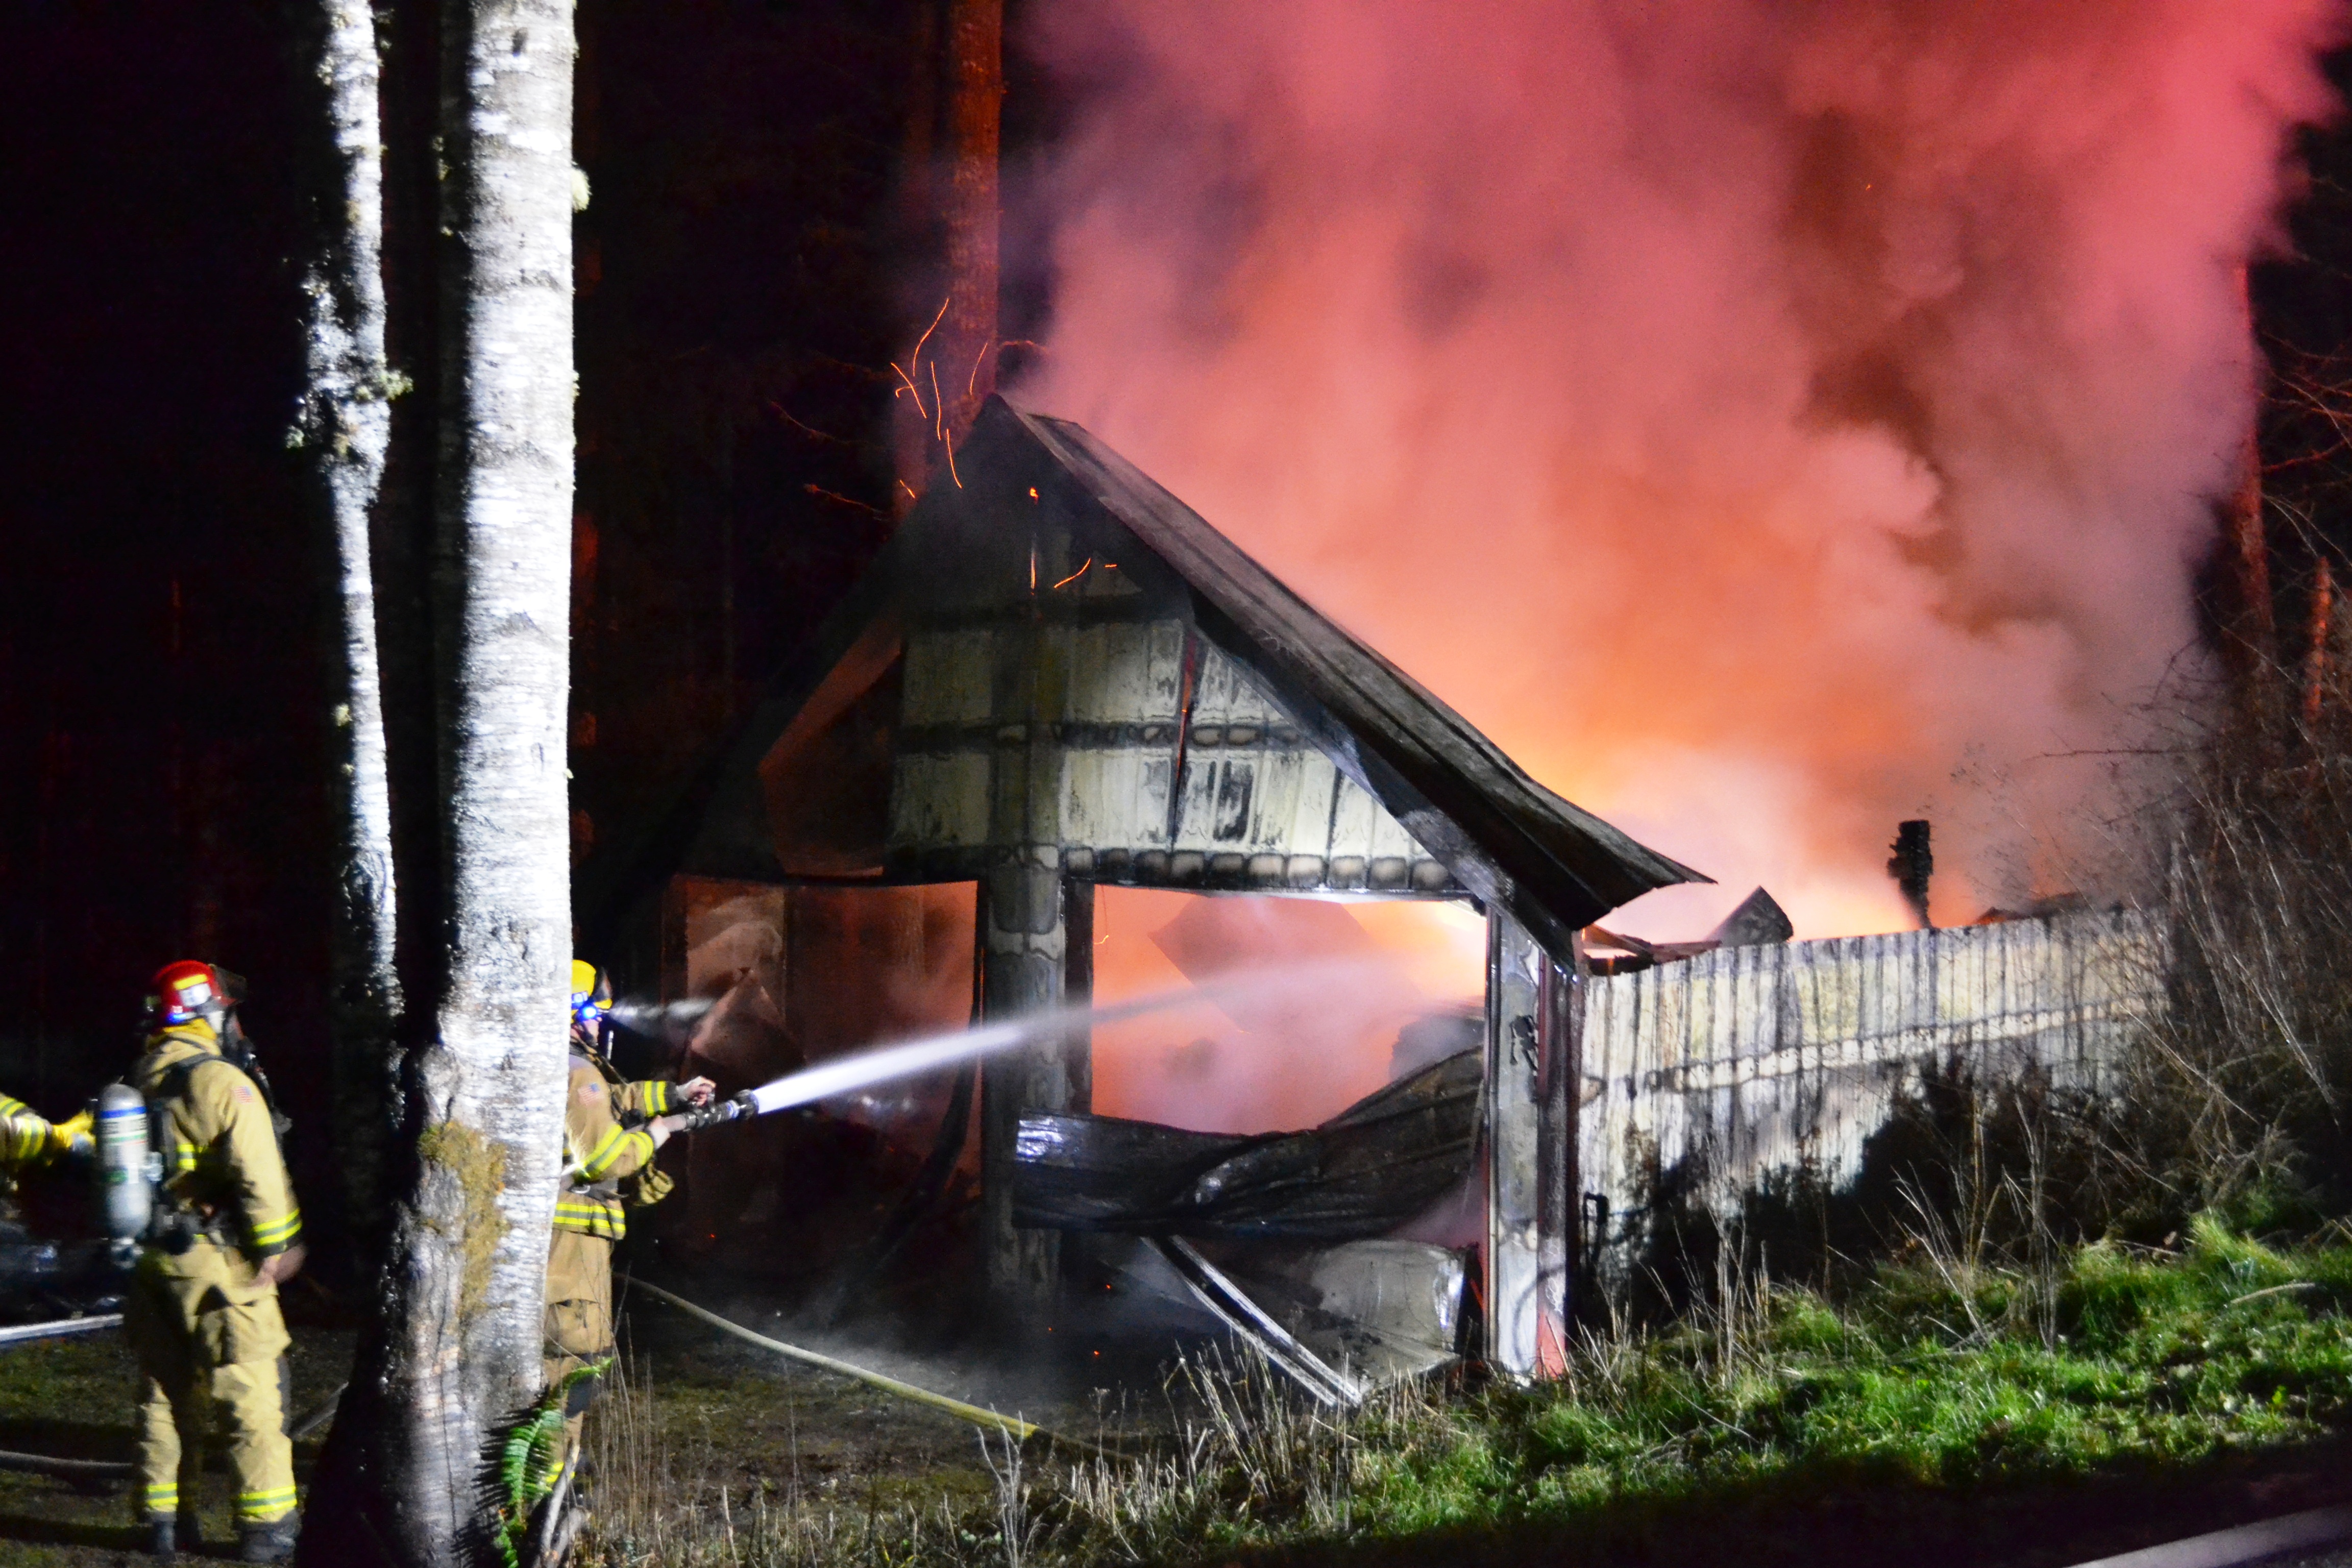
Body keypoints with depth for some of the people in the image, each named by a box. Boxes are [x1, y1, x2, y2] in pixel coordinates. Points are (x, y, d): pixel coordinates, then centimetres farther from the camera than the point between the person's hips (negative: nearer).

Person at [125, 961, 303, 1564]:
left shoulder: (136, 1084, 8)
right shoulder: (221, 1083, -14)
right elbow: (261, 1177, -18)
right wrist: (276, 1248, -7)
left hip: (151, 1260, 7)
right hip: (217, 1261, -7)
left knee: (164, 1393, 15)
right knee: (250, 1394, -2)